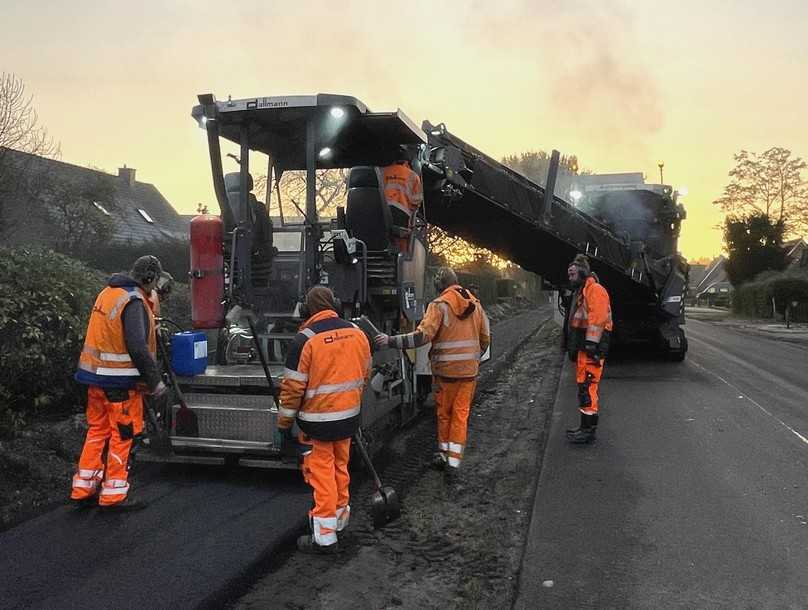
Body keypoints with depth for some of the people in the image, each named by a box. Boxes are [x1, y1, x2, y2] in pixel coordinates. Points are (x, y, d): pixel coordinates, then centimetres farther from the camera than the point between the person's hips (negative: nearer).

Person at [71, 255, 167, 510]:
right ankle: (113, 495, 11)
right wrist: (155, 381, -18)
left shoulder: (108, 292, 11)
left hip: (95, 375, 9)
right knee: (122, 435, 2)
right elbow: (137, 346, -24)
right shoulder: (134, 301, -18)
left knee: (98, 430, 18)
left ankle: (83, 489, 25)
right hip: (119, 380, -9)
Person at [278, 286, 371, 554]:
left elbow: (293, 387, -14)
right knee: (340, 466, 21)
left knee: (321, 473, 3)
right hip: (349, 417, 6)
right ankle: (340, 516, 38)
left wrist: (284, 424, -4)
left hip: (318, 421, -6)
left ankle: (324, 536, 9)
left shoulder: (306, 339, -17)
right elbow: (364, 374, 12)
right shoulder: (357, 333, 1)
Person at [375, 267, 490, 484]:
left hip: (446, 371, -4)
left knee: (444, 414, 14)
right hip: (469, 371, 4)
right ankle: (453, 464, 7)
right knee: (460, 415, 8)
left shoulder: (440, 305, -12)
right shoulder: (475, 304, 6)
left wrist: (391, 340, -18)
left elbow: (423, 335, -22)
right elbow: (485, 338, 13)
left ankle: (444, 456, 27)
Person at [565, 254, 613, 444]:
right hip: (584, 346, 11)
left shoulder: (595, 289, -10)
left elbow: (597, 317, -21)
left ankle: (588, 430, -7)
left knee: (587, 386, -11)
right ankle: (587, 427, 23)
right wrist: (576, 348, 23)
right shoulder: (582, 292, 23)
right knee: (584, 385, 15)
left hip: (592, 346, -11)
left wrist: (591, 344, -26)